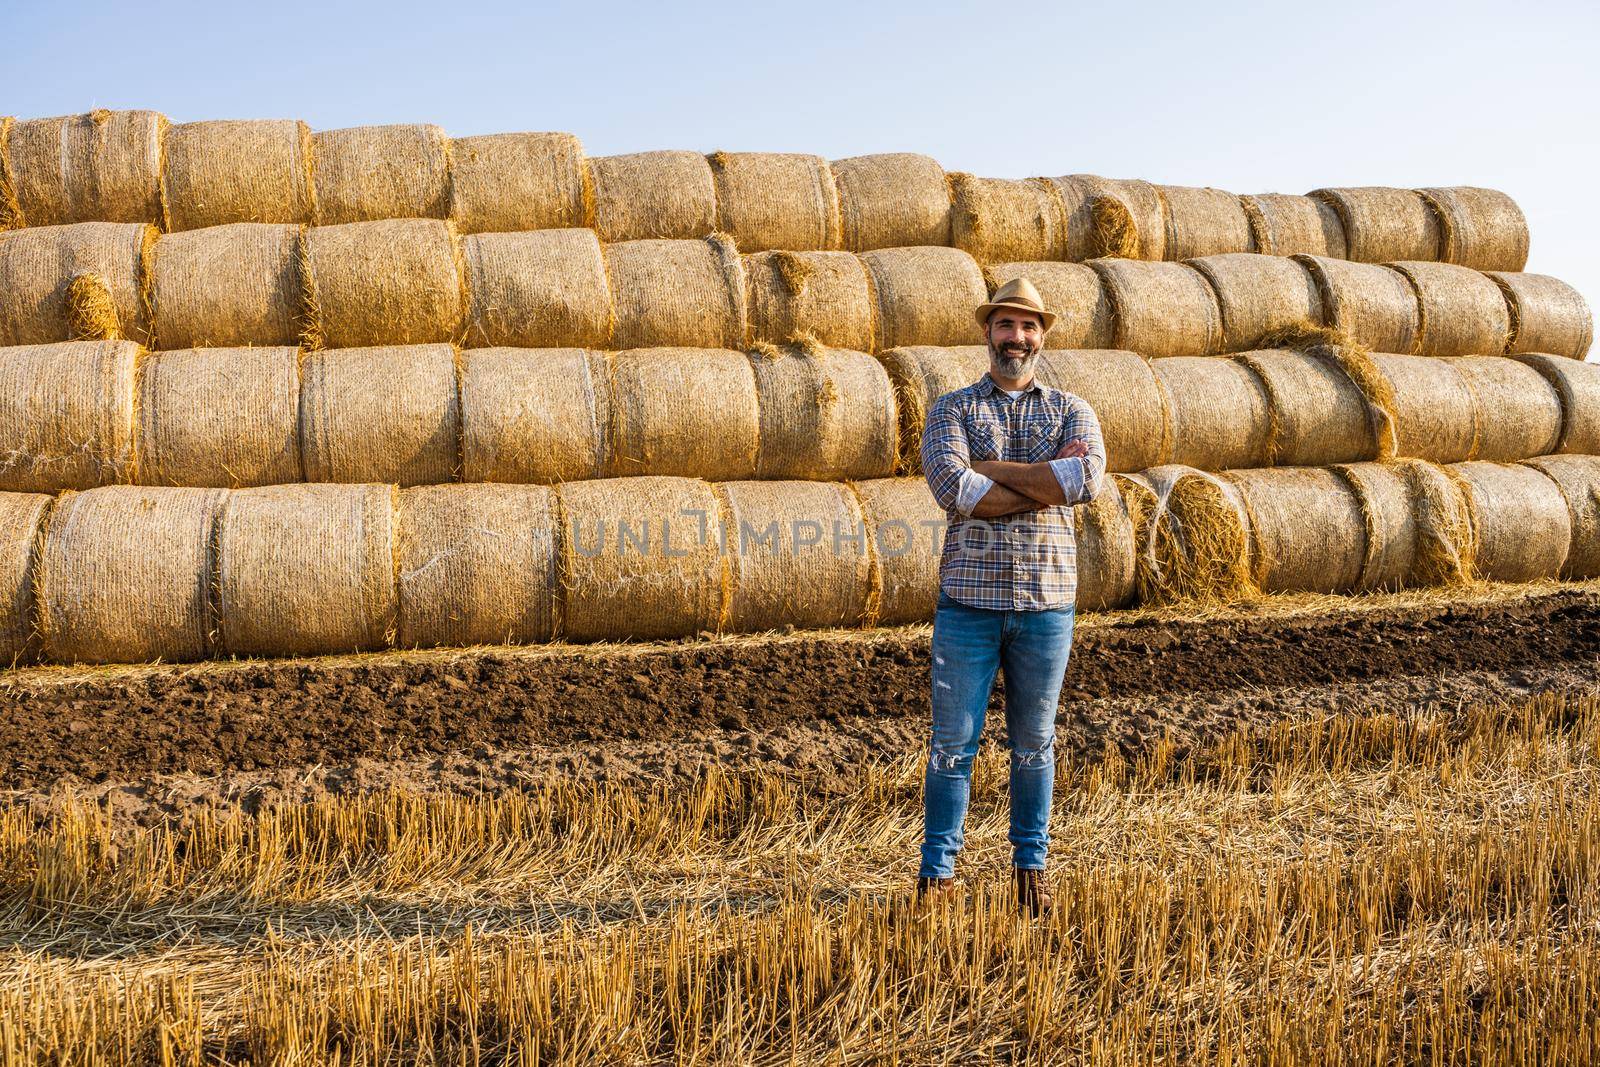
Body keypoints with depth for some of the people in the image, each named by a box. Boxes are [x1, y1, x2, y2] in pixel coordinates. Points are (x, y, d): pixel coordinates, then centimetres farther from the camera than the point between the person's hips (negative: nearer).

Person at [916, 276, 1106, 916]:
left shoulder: (1072, 411, 7)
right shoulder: (952, 409, 4)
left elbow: (1088, 479, -14)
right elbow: (951, 489, -15)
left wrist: (990, 467, -13)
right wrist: (1049, 483, -13)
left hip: (1046, 600, 1)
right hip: (969, 598, -1)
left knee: (1034, 743, 12)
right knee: (953, 741, 3)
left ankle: (1031, 868, 26)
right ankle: (937, 872, 14)